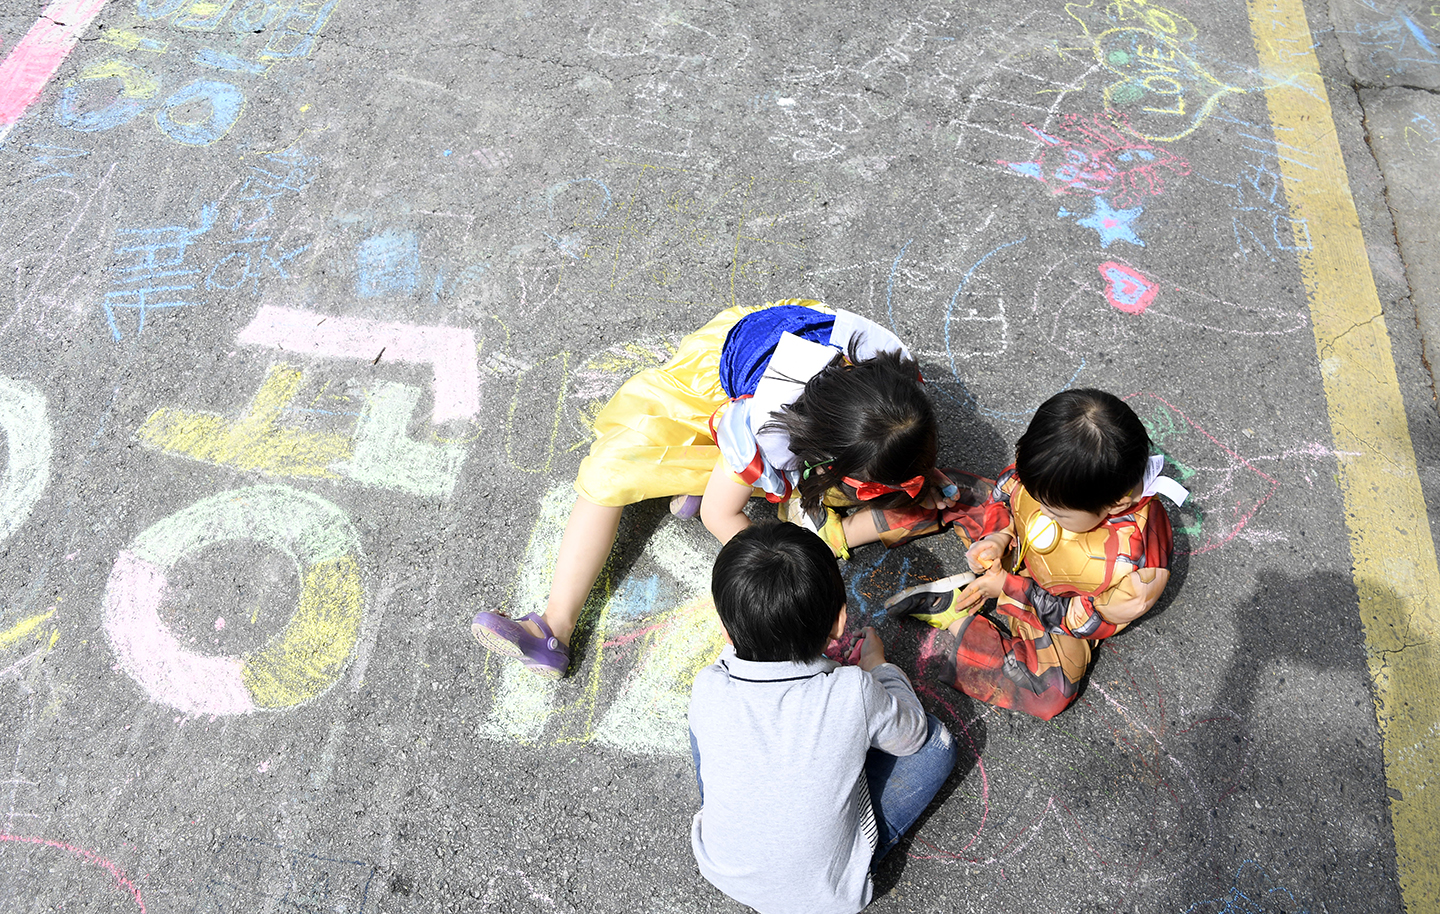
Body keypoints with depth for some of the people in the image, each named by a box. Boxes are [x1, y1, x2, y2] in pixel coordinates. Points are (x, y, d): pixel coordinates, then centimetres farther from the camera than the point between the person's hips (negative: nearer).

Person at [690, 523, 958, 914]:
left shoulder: (708, 690, -24)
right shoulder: (853, 694, -29)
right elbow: (909, 736, -6)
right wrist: (876, 663, 9)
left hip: (723, 872, 2)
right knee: (935, 742, 2)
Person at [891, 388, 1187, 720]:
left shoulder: (1136, 565, -40)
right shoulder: (1050, 470, -30)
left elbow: (1084, 619, -23)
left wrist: (1010, 587, -25)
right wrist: (998, 536, -22)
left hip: (1057, 610, -4)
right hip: (1014, 544, 4)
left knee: (1052, 692, -25)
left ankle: (958, 619, -15)